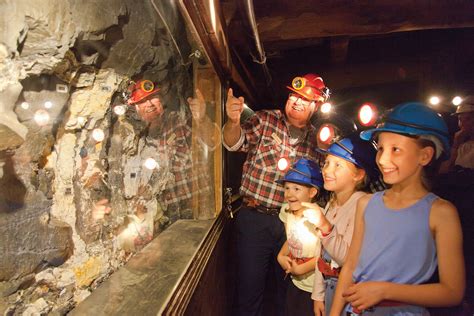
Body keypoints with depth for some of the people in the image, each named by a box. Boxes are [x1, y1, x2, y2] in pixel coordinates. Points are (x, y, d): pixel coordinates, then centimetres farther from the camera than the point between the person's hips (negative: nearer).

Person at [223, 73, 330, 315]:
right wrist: (233, 122, -36)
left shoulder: (316, 139, 8)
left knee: (288, 288, 18)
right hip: (255, 217, -3)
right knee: (249, 289, 7)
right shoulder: (265, 119, -1)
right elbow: (235, 142, -16)